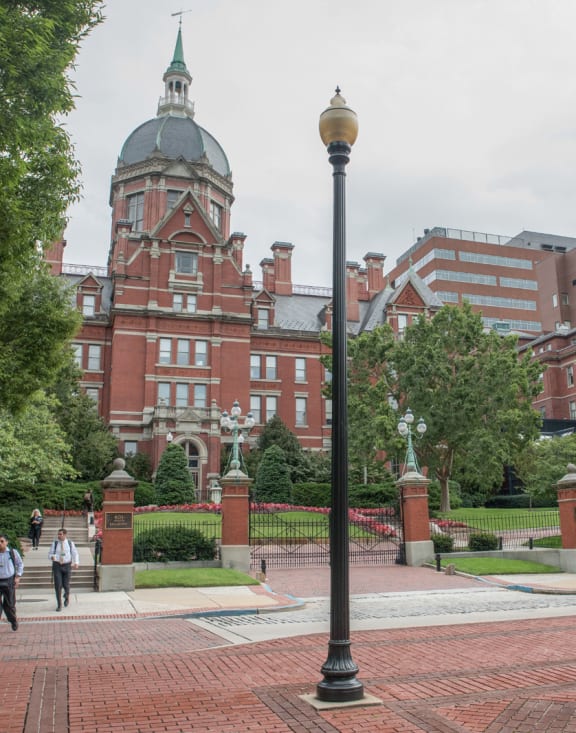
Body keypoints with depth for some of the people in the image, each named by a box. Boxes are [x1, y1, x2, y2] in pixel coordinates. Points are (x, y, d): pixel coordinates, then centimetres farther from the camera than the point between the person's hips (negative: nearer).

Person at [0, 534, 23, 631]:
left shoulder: (13, 552, -4)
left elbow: (20, 565, 8)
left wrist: (18, 577, -1)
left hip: (9, 581, 0)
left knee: (9, 604, 10)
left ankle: (13, 621, 34)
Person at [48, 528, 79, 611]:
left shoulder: (70, 543, -1)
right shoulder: (54, 543, -2)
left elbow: (75, 554, 0)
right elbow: (50, 554, -2)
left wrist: (76, 563, -19)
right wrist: (52, 557, -27)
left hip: (67, 565, 0)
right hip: (57, 565, 0)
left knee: (66, 585, 2)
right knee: (58, 585, -7)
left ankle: (67, 596, 38)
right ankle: (59, 605, 5)